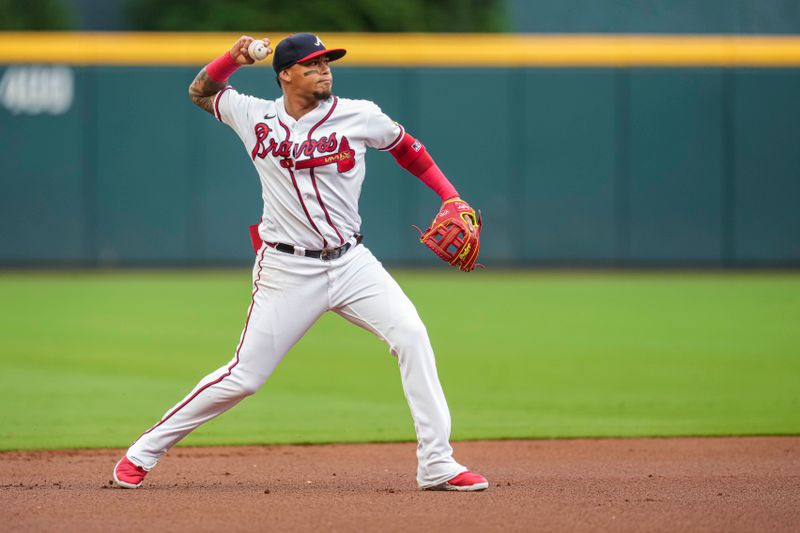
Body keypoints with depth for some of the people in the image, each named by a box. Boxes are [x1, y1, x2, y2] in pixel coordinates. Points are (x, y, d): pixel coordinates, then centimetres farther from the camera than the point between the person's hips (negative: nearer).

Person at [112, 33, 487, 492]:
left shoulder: (360, 117, -1)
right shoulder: (255, 116, 1)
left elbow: (406, 148, 14)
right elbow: (201, 91, 18)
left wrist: (453, 200, 4)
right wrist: (233, 58, -2)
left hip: (351, 262, 2)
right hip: (287, 269, -2)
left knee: (411, 334, -17)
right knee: (245, 377, -2)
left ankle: (437, 465, -13)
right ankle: (144, 453, 13)